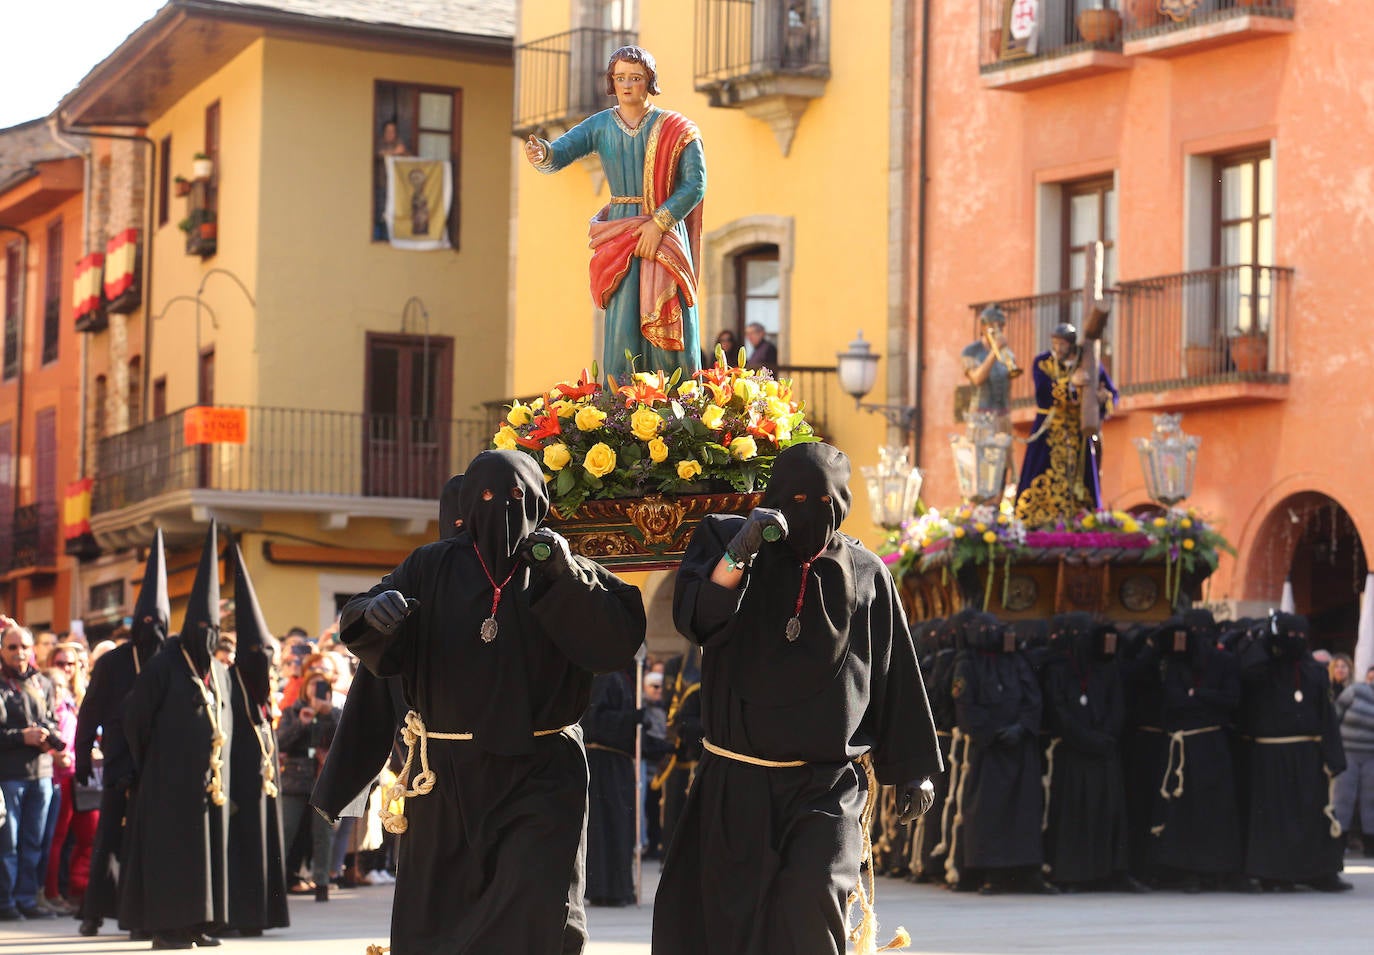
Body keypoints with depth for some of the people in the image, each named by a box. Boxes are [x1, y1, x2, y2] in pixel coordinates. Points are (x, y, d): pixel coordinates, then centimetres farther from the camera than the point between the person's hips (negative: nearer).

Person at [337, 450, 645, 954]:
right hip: (446, 777, 2)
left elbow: (622, 640, -8)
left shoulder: (563, 573, 5)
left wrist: (568, 577, -20)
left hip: (539, 775, -2)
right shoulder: (432, 567, 7)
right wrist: (375, 613, -26)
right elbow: (370, 637, -3)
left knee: (537, 914, -16)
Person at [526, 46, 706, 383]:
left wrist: (658, 223, -15)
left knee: (667, 328, -6)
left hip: (665, 233, -1)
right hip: (618, 237, 1)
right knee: (623, 323, -9)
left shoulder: (675, 128, 1)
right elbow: (561, 152, -7)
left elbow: (695, 184, -5)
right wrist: (543, 153, -32)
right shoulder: (599, 126, 7)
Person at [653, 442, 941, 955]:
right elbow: (694, 619, -16)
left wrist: (914, 768, 9)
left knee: (812, 895, -22)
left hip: (830, 782, -1)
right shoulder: (725, 540, 2)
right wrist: (739, 554, -30)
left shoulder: (866, 573, 5)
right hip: (737, 782, 1)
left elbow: (896, 678, 10)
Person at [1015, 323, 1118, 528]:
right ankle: (1032, 523, -1)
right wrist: (1070, 383, -32)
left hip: (1079, 432, 1)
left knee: (1080, 479, 1)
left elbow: (1112, 394, 2)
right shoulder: (1042, 363, -4)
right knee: (1044, 480, -4)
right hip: (1049, 432, -1)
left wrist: (1104, 397, -22)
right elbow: (1042, 393, -20)